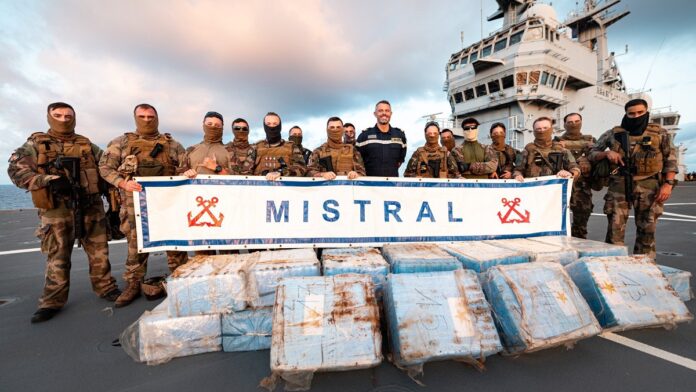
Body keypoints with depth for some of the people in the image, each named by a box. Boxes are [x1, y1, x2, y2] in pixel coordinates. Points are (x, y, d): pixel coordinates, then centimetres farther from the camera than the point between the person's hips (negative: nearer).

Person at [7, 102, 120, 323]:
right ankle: (53, 301, 18)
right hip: (56, 210, -1)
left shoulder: (87, 145, 13)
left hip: (91, 207, 2)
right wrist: (49, 181, -17)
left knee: (99, 252, 7)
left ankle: (105, 287, 19)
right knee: (57, 257, 6)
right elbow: (16, 170, -3)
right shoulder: (35, 144, 6)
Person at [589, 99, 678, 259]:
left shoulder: (659, 133, 8)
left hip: (648, 187, 1)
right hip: (619, 186, -1)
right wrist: (606, 153, -12)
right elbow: (592, 154, 9)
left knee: (646, 230, 6)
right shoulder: (613, 134, 7)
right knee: (615, 228, -3)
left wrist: (668, 184, -5)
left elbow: (671, 160, 7)